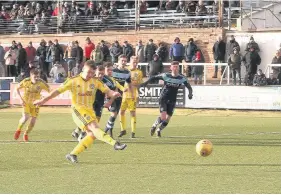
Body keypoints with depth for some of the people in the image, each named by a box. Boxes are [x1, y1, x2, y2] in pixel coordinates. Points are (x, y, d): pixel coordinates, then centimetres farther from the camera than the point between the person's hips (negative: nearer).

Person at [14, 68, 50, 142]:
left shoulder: (41, 83, -23)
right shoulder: (26, 81, -21)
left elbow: (49, 90, -12)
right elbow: (17, 88, -4)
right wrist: (21, 99, -13)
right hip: (26, 102, -2)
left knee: (33, 121, 1)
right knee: (25, 117, -22)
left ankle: (26, 134, 28)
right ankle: (18, 130, 7)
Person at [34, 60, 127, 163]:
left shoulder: (95, 81, 5)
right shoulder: (73, 81, -5)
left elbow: (107, 91, 0)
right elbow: (58, 91, -2)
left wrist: (113, 93, -25)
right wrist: (43, 100, -2)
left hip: (89, 110, 6)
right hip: (78, 109, -6)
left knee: (92, 134, -3)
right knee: (94, 127, -24)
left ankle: (72, 154, 4)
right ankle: (115, 143, -42)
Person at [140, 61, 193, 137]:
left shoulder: (182, 78, -7)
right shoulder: (165, 76, -9)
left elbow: (189, 87, -2)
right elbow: (154, 77, 0)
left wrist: (190, 93, -22)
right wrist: (146, 82, -10)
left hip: (172, 101, 3)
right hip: (163, 99, -3)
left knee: (167, 119, 6)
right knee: (163, 117, -18)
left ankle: (159, 130, 33)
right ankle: (154, 126, 12)